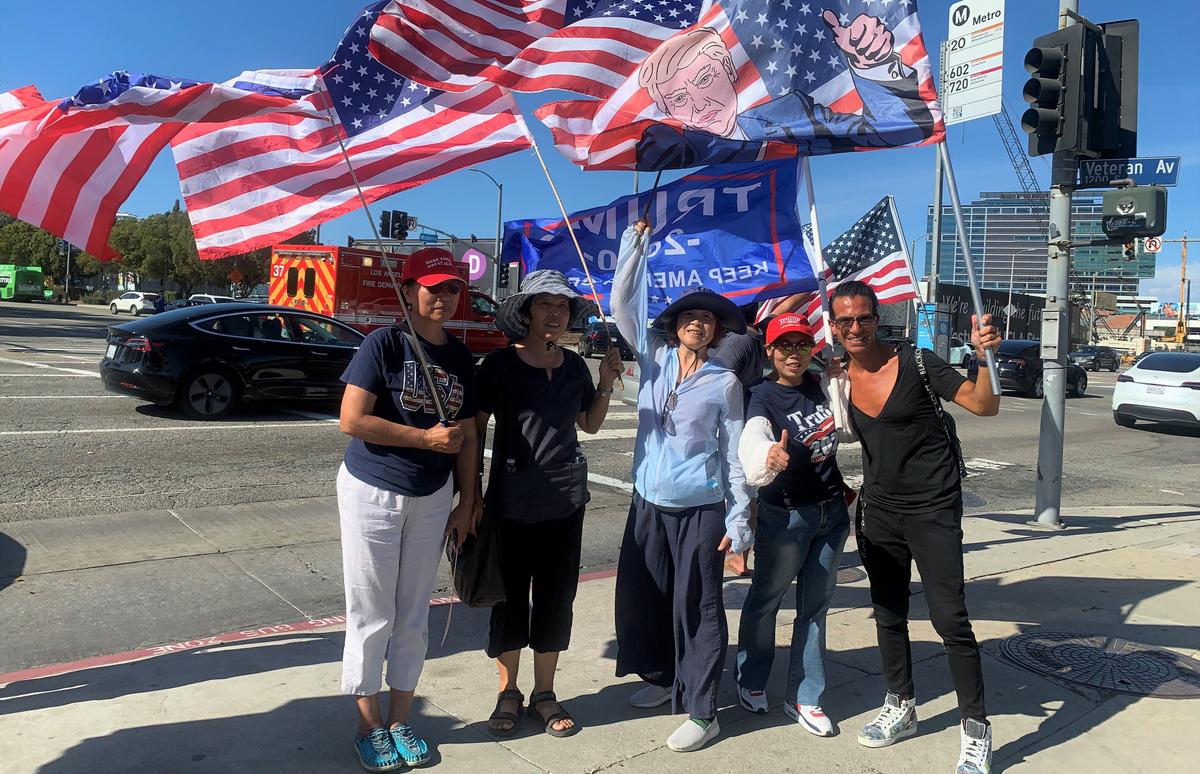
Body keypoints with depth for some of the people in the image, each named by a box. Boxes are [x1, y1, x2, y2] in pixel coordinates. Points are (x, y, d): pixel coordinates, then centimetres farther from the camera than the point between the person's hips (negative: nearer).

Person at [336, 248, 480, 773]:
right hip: (372, 493, -5)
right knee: (372, 615, 6)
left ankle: (400, 720, 27)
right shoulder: (384, 343, -12)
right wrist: (427, 437, -18)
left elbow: (466, 435, 8)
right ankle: (370, 726, 22)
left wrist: (467, 503, 6)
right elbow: (352, 420, -19)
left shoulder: (460, 357, 4)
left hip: (431, 499, 5)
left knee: (414, 616, 12)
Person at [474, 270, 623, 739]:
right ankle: (508, 693, 27)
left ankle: (544, 693, 27)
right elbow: (475, 428, -5)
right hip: (511, 501, -3)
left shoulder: (574, 366, 5)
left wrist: (606, 384, 0)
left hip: (566, 500, 4)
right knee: (510, 597, 8)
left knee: (556, 596, 11)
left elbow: (589, 424, 16)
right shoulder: (500, 364, -8)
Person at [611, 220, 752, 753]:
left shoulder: (725, 382, -3)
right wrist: (635, 239, -4)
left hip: (700, 508, -4)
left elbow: (734, 453, -2)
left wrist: (739, 519, -5)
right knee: (642, 596, 13)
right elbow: (623, 302, 1)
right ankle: (662, 678, 35)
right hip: (648, 502, 4)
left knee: (697, 607, 2)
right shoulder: (653, 356, 5)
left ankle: (701, 712, 12)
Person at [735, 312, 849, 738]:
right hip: (785, 516, -5)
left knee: (816, 606, 12)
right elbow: (752, 444, -39)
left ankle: (804, 698, 25)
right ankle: (751, 681, 33)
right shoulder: (762, 398, -18)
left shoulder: (819, 385, 2)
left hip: (832, 511, 6)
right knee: (764, 600, 11)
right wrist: (768, 459, -60)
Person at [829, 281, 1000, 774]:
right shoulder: (838, 377, 1)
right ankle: (901, 708, 34)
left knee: (950, 618, -7)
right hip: (879, 510, 5)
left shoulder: (915, 363, -13)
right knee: (888, 615, 15)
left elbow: (984, 406, -14)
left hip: (932, 507, -5)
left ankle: (976, 731, 10)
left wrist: (985, 357, -30)